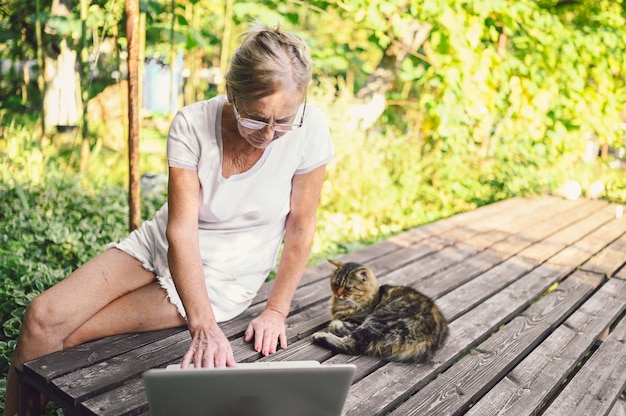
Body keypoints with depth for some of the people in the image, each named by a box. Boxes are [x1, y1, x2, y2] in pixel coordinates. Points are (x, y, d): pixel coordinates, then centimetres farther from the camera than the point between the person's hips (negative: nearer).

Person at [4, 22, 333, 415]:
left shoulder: (310, 130, -22)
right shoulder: (191, 125, -20)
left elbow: (301, 226, -12)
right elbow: (181, 231, -24)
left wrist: (277, 311, -11)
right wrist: (204, 326, -35)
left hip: (222, 280, -2)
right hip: (160, 247, 2)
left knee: (66, 336, -12)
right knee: (44, 316, -12)